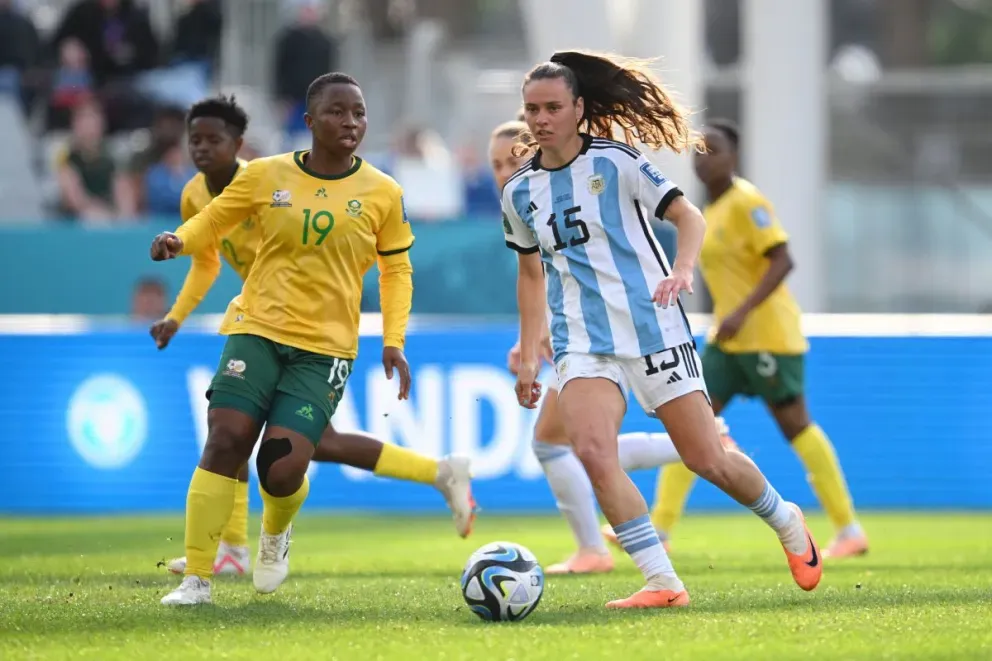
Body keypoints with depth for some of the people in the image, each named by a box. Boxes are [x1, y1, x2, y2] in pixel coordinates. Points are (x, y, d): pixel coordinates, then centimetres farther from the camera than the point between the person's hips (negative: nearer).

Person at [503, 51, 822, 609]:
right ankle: (662, 583, -19)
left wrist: (683, 269, -22)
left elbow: (688, 216, -2)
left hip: (654, 330, -3)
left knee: (708, 460, -1)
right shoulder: (520, 193, 8)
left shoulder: (615, 161, -4)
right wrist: (528, 354, 16)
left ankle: (787, 524, 30)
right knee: (592, 451, -24)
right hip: (582, 344, 3)